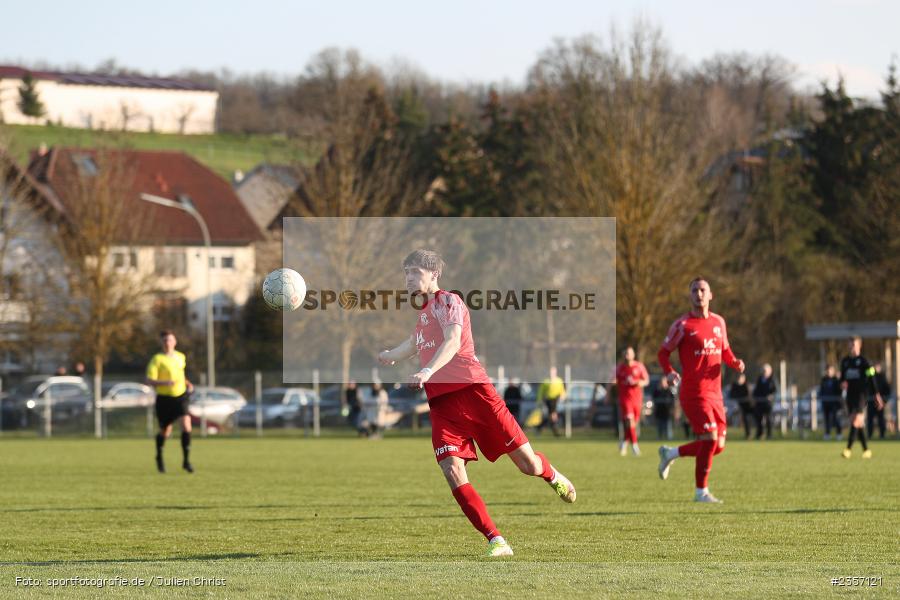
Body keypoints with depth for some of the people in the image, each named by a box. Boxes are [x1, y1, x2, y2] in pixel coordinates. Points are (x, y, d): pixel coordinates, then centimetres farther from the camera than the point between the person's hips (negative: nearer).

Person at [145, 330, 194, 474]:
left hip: (180, 396, 3)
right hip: (164, 398, -3)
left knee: (186, 425, -18)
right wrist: (164, 383, -32)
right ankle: (159, 457, 38)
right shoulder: (157, 359, -10)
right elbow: (149, 381, -17)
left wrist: (187, 383, 10)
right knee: (165, 431, 9)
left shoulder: (181, 357, 8)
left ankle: (186, 460, -11)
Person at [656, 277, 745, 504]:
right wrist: (669, 372, -17)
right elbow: (663, 352, 1)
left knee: (718, 445, 6)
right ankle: (701, 492, -5)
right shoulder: (682, 325, -4)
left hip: (715, 393, 7)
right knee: (710, 437, -17)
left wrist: (735, 362, 3)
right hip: (694, 392, -7)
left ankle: (670, 453, 28)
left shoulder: (718, 322, 13)